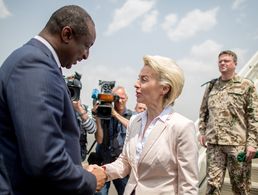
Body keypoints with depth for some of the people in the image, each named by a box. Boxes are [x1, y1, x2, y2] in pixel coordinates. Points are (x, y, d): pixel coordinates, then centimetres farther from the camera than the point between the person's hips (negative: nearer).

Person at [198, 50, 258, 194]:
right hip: (213, 142, 3)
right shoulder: (211, 86, 12)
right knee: (213, 183, 4)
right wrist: (202, 132, 8)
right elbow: (203, 111, 19)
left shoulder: (246, 85, 1)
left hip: (238, 143, -3)